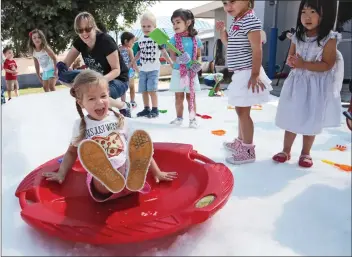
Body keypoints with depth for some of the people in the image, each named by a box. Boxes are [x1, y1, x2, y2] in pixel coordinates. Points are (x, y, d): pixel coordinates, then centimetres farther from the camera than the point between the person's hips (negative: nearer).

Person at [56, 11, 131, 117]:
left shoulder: (106, 41, -22)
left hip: (118, 81, -6)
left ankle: (123, 106, -9)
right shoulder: (79, 42, -5)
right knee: (62, 76, -11)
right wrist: (61, 66, -26)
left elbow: (116, 70, -20)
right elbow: (66, 63, 0)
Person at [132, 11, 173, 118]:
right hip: (142, 70, 5)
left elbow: (164, 52, -3)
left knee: (152, 89, -12)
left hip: (154, 69, -5)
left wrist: (171, 63, -9)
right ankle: (146, 109, 18)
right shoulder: (140, 40, 10)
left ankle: (155, 109, -2)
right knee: (144, 90, 7)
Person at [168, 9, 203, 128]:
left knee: (191, 96, 6)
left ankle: (193, 118, 14)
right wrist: (178, 59, -31)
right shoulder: (174, 40, -2)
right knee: (179, 96, 8)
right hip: (178, 72, 0)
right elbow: (172, 56, -9)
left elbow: (199, 55, 7)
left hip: (191, 73, 0)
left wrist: (197, 63, -14)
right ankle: (179, 117, 21)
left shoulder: (195, 39, 1)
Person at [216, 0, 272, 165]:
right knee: (241, 110, 19)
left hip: (247, 73, -10)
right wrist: (222, 32, 8)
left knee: (243, 111, -5)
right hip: (240, 73, 10)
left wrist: (255, 74, -22)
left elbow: (257, 49, -20)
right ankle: (240, 142, 35)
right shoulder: (236, 21, 14)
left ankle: (248, 151, 5)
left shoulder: (251, 20, -17)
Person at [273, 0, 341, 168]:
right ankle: (286, 151, 24)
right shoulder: (297, 37, 2)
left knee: (312, 122, 9)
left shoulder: (329, 39, -12)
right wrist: (292, 62, -15)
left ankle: (306, 153, 26)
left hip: (317, 86, -3)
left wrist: (304, 64, -26)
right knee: (291, 119, 10)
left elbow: (327, 65, -17)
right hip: (297, 83, 4)